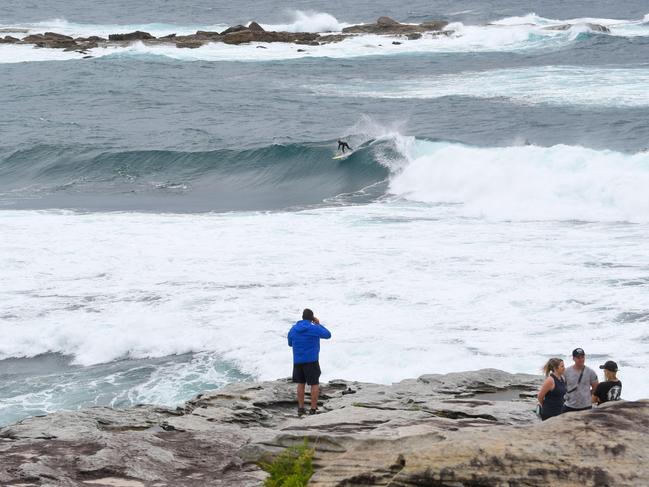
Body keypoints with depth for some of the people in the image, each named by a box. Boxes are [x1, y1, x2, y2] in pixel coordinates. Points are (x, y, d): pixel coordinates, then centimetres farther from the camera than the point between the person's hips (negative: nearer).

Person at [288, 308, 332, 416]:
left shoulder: (293, 329, 1)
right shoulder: (314, 328, -12)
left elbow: (290, 344, 16)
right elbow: (328, 335, 3)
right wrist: (318, 324, 10)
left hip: (297, 361, 4)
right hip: (311, 361, -4)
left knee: (301, 384, 16)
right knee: (315, 384, 5)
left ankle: (300, 408, 16)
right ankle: (313, 409, 2)